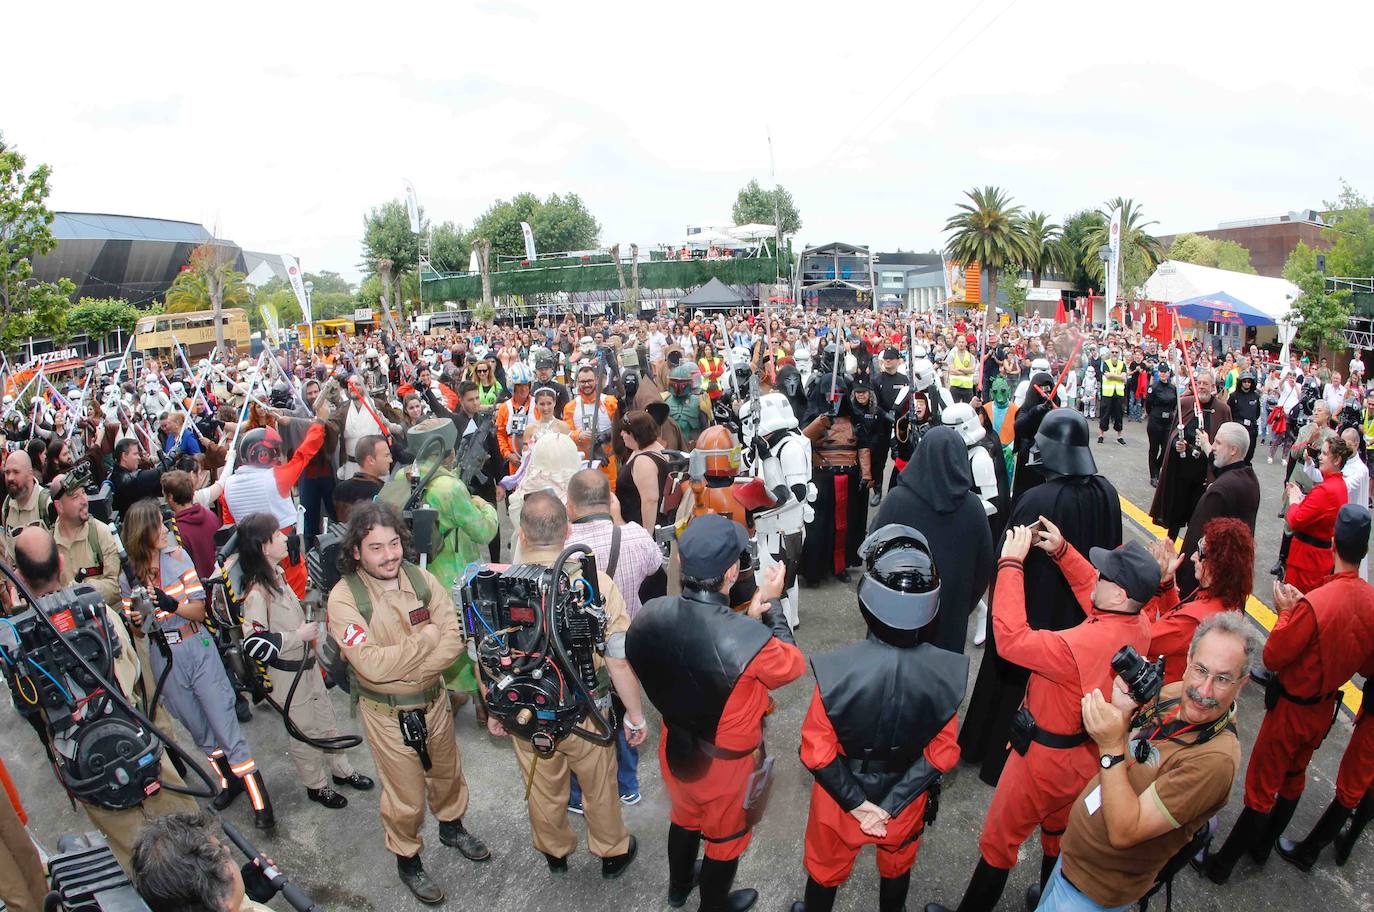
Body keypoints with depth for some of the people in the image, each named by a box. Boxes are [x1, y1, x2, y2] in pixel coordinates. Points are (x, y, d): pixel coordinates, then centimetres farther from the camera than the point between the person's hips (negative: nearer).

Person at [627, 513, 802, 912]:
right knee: (726, 837, 27)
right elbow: (792, 665, -16)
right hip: (726, 763, -4)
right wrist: (772, 604, -7)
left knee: (685, 817, 34)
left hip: (676, 748, 5)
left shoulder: (650, 615, -24)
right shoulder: (751, 638, -39)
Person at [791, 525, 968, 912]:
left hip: (840, 792, -2)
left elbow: (818, 752, -24)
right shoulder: (946, 671, -26)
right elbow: (941, 753, -16)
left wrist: (856, 803, -12)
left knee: (827, 865, 29)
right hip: (906, 795, 2)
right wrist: (890, 804, -12)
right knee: (898, 865, 34)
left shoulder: (837, 668, -34)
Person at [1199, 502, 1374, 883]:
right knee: (1293, 778, 23)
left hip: (1292, 708, -6)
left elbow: (1272, 658, -22)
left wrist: (1286, 611, -12)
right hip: (1327, 709, 6)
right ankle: (1263, 846, 41)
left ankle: (1223, 863, 19)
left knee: (1260, 786, 5)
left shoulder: (1314, 603, -33)